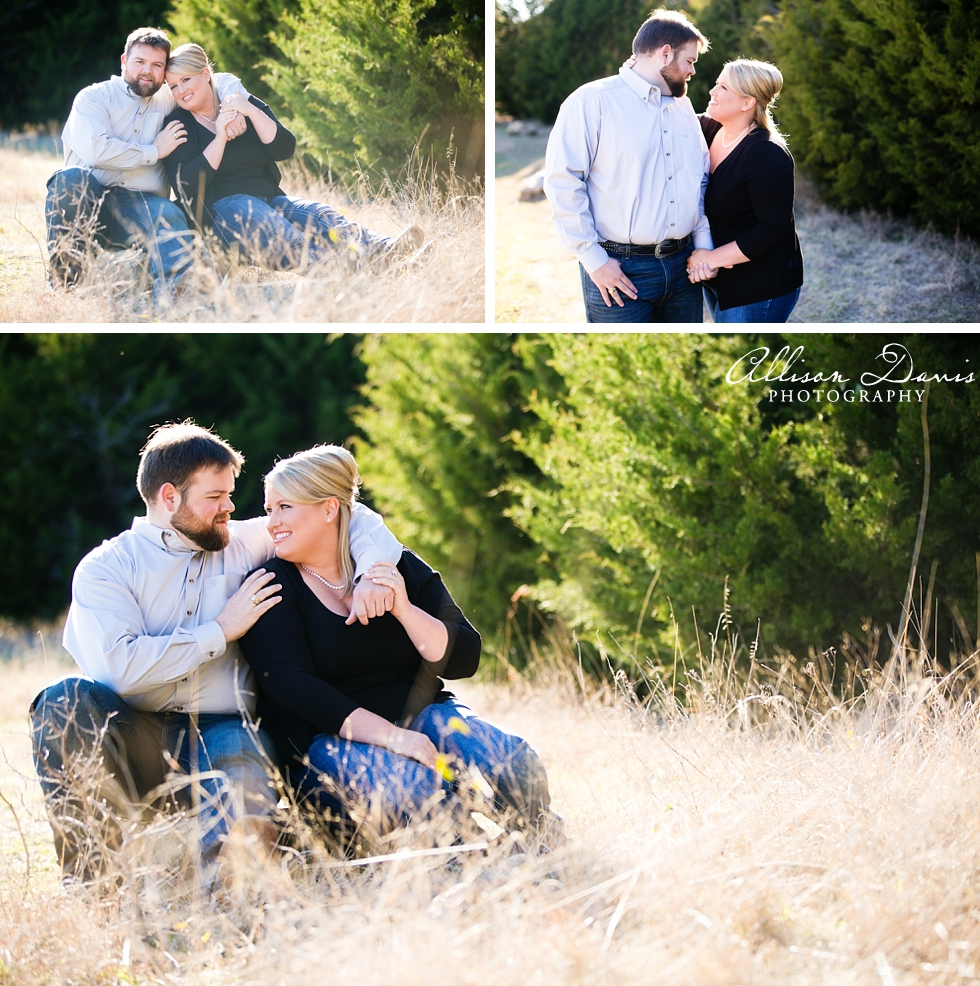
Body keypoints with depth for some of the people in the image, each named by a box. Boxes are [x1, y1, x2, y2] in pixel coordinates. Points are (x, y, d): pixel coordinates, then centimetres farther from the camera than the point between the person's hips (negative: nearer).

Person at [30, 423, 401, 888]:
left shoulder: (243, 545, 15)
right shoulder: (104, 568, 3)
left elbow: (347, 515, 20)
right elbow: (121, 667, -14)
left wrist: (373, 573, -1)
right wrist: (221, 630, -7)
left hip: (219, 731, 1)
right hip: (136, 741, -1)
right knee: (67, 699, -31)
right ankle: (87, 876, -28)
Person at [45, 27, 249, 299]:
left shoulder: (169, 100, 21)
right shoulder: (93, 97, 8)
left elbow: (224, 82, 27)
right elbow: (95, 150, -11)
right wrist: (154, 151, -3)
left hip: (140, 205, 2)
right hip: (87, 201, -2)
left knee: (169, 216, -34)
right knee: (71, 177, -37)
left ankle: (171, 295, -59)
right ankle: (63, 277, -27)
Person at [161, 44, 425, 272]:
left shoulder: (244, 105, 16)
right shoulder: (177, 125, 5)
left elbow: (284, 149, 2)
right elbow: (186, 186, -10)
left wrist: (251, 112, -10)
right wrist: (219, 137, -15)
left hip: (270, 200, 5)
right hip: (219, 209, -5)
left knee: (319, 216, -24)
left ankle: (381, 250, -51)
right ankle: (318, 261, -66)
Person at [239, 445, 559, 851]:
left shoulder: (400, 569, 8)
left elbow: (464, 659, 2)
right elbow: (291, 685, -15)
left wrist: (404, 610, -16)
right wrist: (389, 736, -26)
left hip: (423, 716, 3)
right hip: (330, 739, -3)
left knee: (514, 763, -27)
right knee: (408, 785, -36)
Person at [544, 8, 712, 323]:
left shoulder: (683, 106, 15)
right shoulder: (592, 101, -6)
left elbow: (701, 179, 21)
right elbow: (562, 181, -12)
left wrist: (703, 245, 9)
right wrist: (594, 260, -14)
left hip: (683, 265, 6)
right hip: (620, 268, -6)